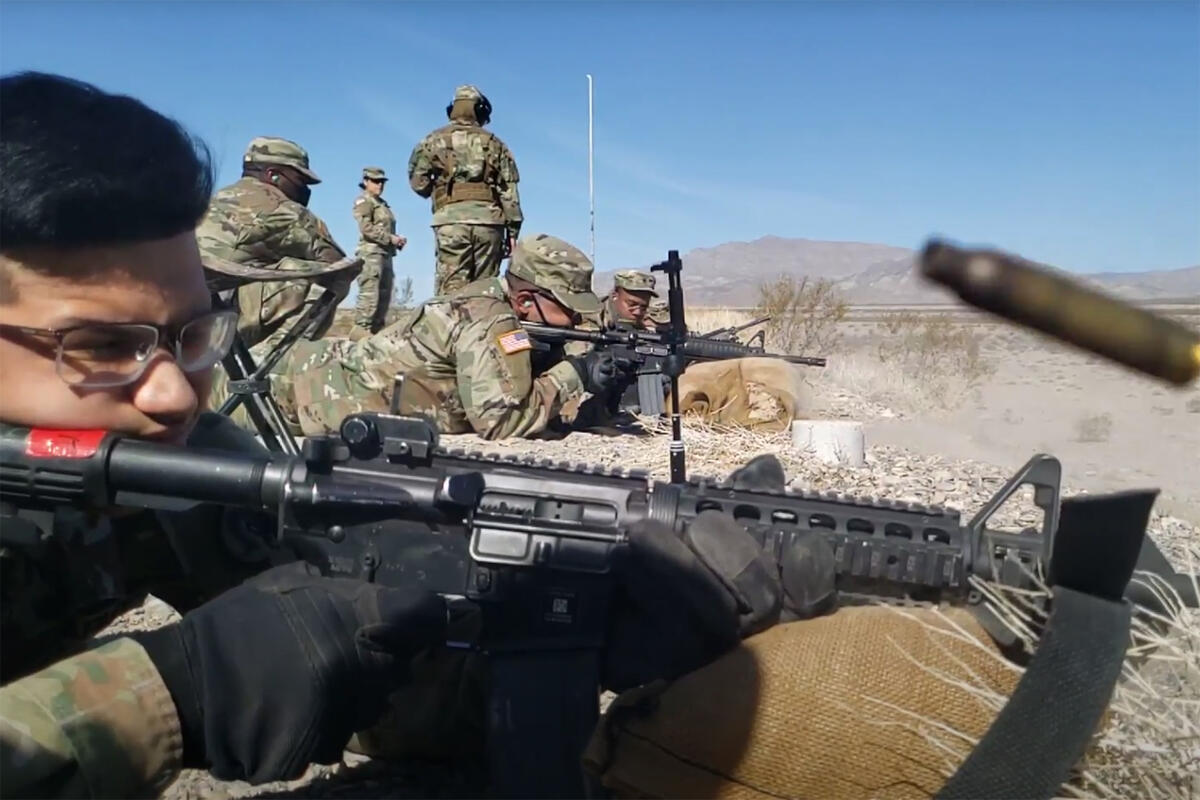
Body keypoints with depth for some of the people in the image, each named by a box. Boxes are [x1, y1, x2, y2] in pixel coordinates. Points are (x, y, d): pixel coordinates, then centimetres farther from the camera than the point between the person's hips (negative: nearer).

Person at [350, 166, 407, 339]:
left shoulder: (383, 204, 25)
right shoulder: (363, 201, 0)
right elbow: (367, 228, -13)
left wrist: (398, 240, 5)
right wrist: (391, 238, -15)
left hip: (386, 254, 9)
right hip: (371, 252, -9)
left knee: (385, 296, 6)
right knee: (369, 294, -14)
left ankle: (376, 329, 9)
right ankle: (361, 330, -14)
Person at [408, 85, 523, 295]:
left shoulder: (435, 140, 12)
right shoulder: (494, 143, 14)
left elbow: (418, 181, 7)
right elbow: (509, 190, 8)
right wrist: (513, 231, 10)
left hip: (451, 219, -1)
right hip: (488, 220, 1)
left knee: (451, 289, -4)